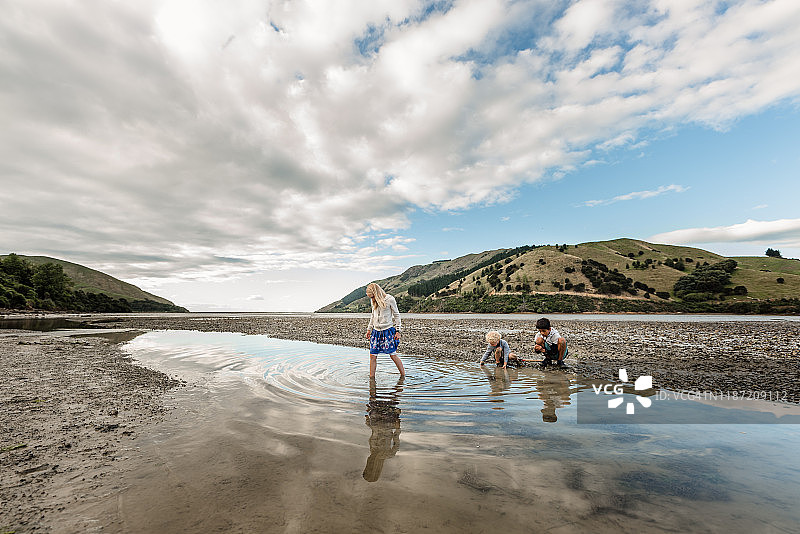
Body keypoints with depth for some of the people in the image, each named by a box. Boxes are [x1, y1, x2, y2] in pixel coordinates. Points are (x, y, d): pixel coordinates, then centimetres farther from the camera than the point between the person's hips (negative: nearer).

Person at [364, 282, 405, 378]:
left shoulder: (390, 299, -9)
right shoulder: (373, 301, 8)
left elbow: (396, 315, -3)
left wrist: (398, 331, -6)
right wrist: (369, 329, 19)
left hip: (388, 330, -5)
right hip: (376, 331, 5)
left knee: (393, 354, -3)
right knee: (373, 355, 1)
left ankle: (403, 375, 13)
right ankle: (371, 377, 13)